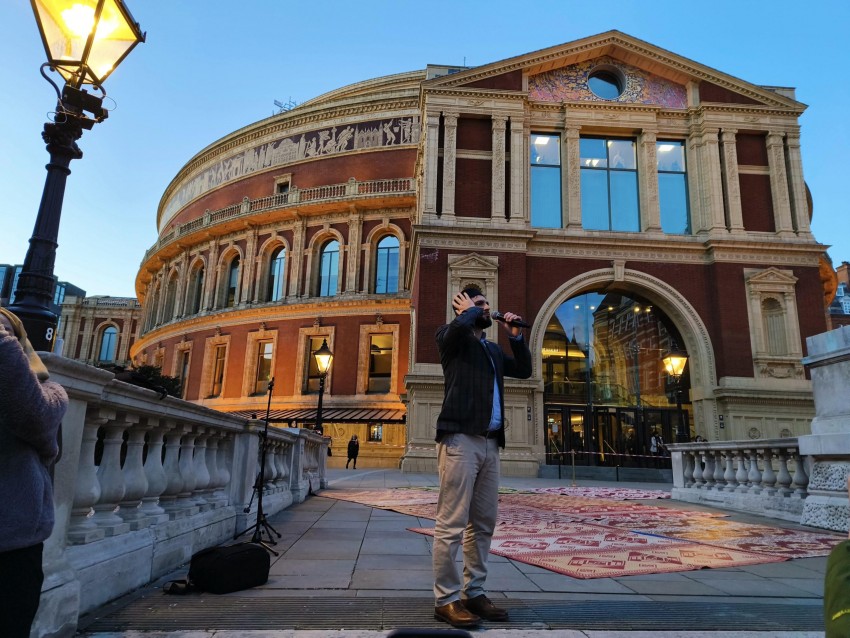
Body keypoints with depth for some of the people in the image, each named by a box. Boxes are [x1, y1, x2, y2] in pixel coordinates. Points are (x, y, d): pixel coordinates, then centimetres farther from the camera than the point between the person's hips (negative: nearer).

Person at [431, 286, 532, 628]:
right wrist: (470, 309, 1)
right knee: (452, 523, -6)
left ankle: (473, 593, 21)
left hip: (490, 443, 8)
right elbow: (460, 325, -21)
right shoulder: (452, 337, 2)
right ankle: (446, 600, 3)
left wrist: (515, 336, 19)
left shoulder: (493, 349, 24)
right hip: (461, 439, -8)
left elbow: (524, 369, 28)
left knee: (483, 523, 11)